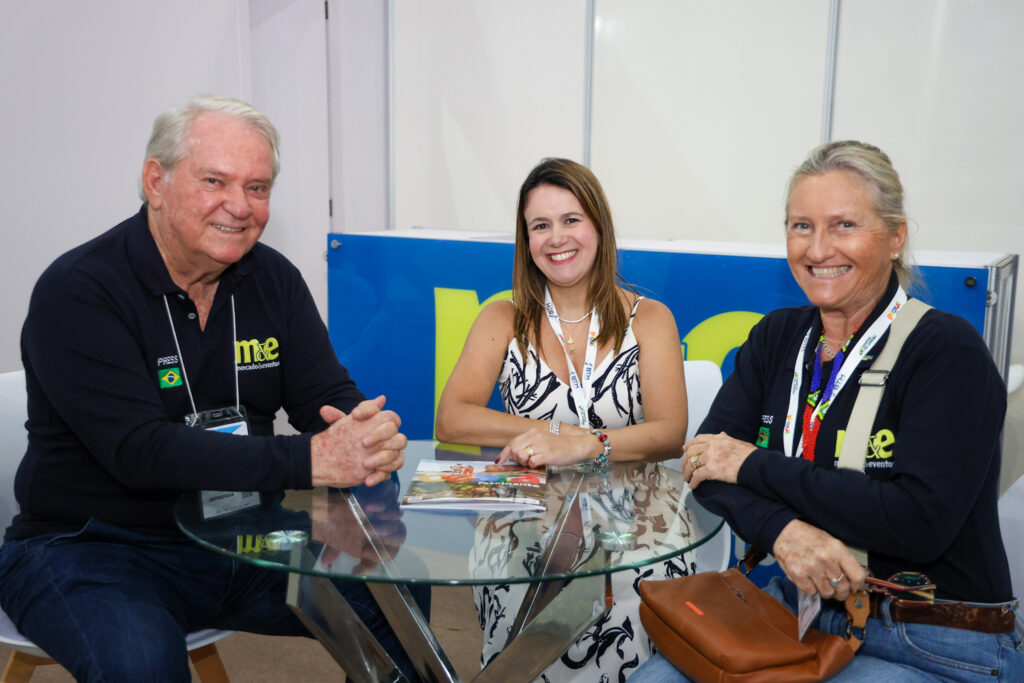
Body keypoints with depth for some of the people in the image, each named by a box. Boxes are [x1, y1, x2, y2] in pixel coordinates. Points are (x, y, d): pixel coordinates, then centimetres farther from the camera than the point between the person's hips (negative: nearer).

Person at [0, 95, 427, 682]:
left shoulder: (274, 278, 4)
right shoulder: (77, 292, -15)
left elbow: (330, 395, 2)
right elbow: (141, 451, -26)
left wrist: (370, 434, -24)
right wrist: (310, 461, -34)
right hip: (94, 547, -5)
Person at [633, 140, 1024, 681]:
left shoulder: (948, 353, -13)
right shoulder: (778, 337, 5)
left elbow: (921, 521, -24)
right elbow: (705, 461, -4)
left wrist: (754, 466, -18)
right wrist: (783, 530, -25)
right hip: (803, 608, 5)